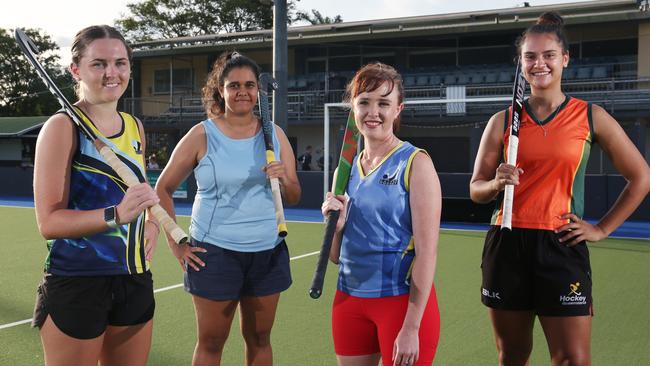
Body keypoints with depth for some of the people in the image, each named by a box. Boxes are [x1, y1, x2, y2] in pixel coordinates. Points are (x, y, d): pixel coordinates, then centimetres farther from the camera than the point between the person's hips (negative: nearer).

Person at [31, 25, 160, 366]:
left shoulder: (135, 127, 9)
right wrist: (116, 215, -32)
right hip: (76, 283, -6)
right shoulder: (63, 127, -11)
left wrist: (151, 222, 3)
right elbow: (49, 222, -17)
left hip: (135, 279, 7)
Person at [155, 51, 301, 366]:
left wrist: (284, 179, -13)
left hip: (268, 252, 3)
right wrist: (176, 244, -5)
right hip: (215, 254, -3)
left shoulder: (274, 135, 5)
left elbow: (294, 198, 9)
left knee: (259, 338, 13)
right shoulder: (202, 135, -5)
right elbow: (163, 189, 1)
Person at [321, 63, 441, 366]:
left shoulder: (414, 163, -8)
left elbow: (427, 250, -13)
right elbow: (336, 256, 11)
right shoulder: (345, 170, 7)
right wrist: (336, 223, -9)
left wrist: (411, 328, -16)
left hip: (404, 301, -5)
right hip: (349, 298, 5)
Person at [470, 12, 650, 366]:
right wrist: (497, 183, -14)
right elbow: (476, 189, 8)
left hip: (561, 246, -2)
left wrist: (602, 229, 2)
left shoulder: (591, 117, 1)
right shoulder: (503, 121, 5)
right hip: (506, 244, 2)